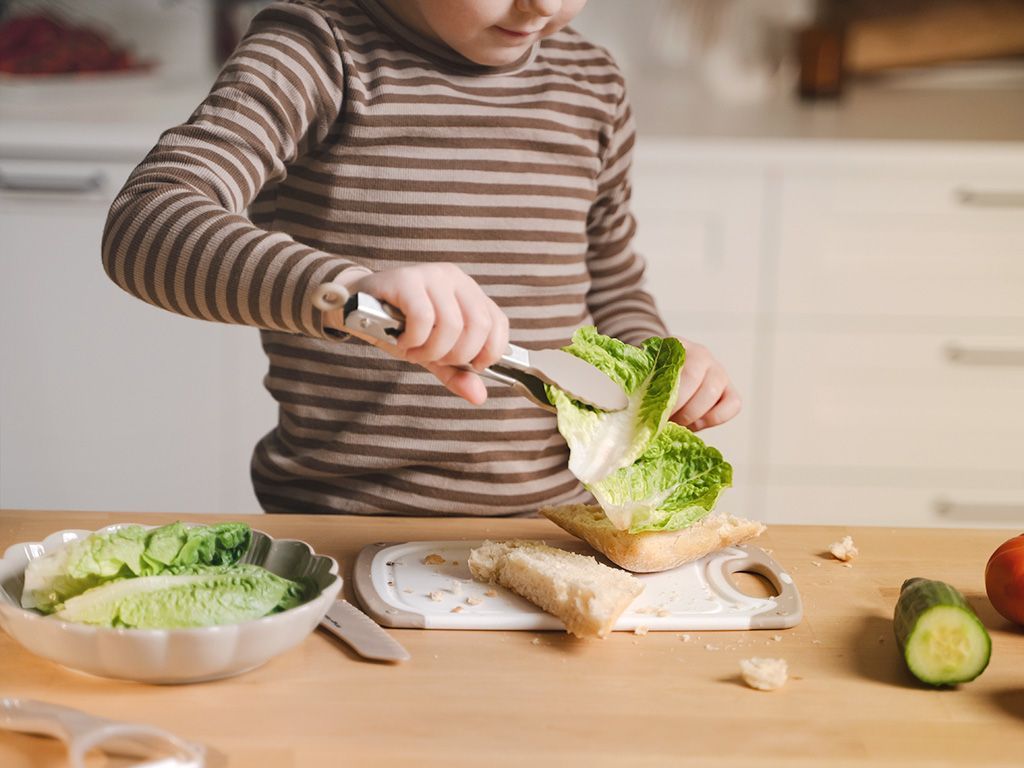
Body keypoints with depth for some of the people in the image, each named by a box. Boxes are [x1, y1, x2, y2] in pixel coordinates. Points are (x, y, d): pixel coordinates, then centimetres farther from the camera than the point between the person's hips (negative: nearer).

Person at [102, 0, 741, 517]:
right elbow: (143, 226, -22)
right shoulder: (319, 52, -6)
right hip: (348, 519, -4)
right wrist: (344, 288, -39)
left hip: (558, 511, 4)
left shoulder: (592, 84, 11)